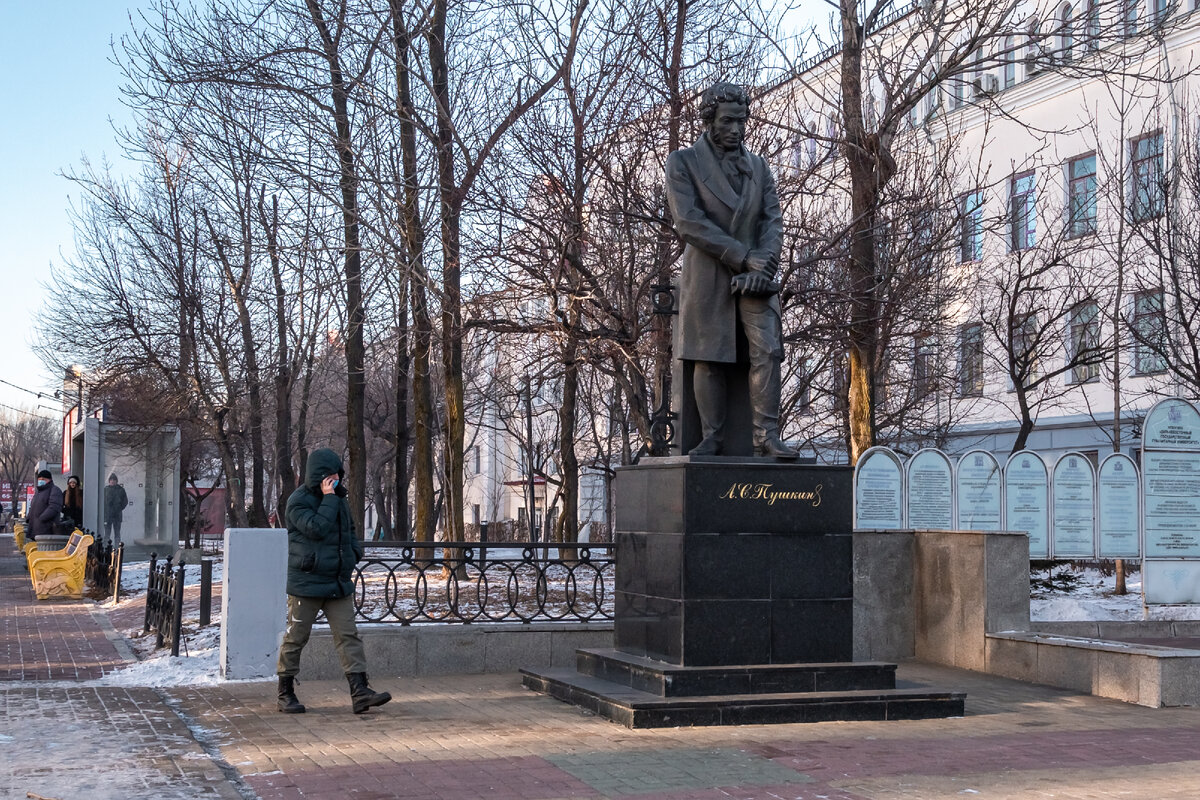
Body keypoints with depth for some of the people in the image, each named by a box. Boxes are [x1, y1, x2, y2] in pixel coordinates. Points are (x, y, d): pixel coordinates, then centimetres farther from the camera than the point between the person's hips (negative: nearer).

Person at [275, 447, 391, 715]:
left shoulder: (339, 499, 13)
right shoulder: (298, 501, -10)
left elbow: (349, 531, 27)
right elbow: (317, 528, -25)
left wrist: (352, 555, 12)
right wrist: (328, 499, -20)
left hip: (338, 583, 6)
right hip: (306, 582, -6)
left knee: (348, 635, -1)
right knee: (296, 637, 3)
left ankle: (359, 692, -5)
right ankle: (286, 693, 15)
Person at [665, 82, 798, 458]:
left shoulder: (758, 166, 16)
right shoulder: (683, 162, 2)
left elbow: (773, 220, 7)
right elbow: (688, 221, -10)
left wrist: (762, 264, -13)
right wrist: (742, 256, -15)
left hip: (755, 276, 3)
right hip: (707, 276, -3)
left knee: (767, 351, -11)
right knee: (708, 358, -3)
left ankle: (766, 436, -11)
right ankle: (712, 438, 3)